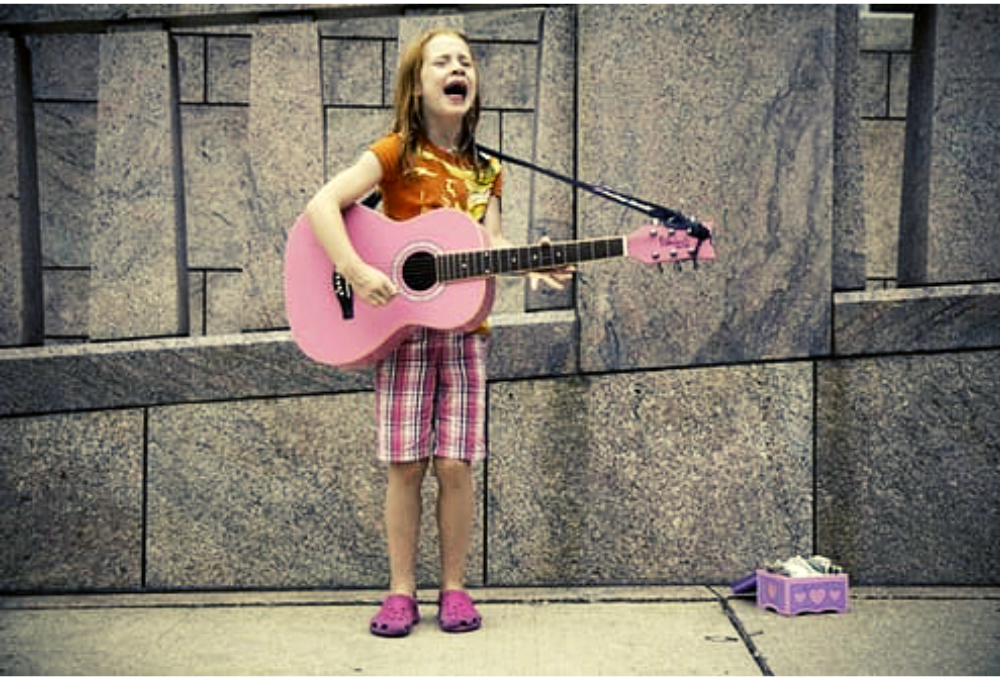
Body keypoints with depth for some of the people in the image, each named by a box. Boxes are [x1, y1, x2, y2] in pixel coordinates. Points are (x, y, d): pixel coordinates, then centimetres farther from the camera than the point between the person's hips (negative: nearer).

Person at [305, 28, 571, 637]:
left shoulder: (485, 171, 11)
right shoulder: (396, 154, -3)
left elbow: (491, 243, 2)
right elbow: (322, 205, -13)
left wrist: (532, 266, -18)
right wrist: (358, 273, -25)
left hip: (463, 326, 3)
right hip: (400, 325, -3)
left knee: (455, 464, 0)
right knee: (406, 464, -1)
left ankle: (455, 588, 14)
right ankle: (402, 591, 12)